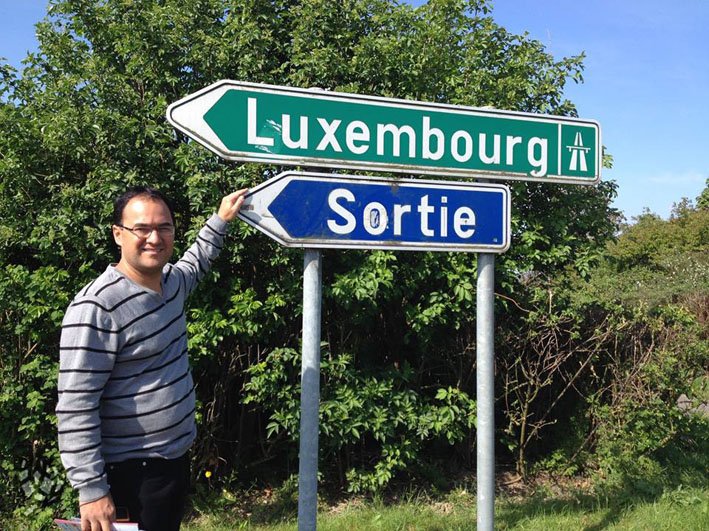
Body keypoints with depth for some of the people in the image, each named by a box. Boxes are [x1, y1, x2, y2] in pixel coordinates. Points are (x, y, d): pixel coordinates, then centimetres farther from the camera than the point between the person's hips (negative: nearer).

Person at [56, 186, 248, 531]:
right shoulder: (96, 307, -22)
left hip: (177, 457, 8)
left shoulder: (172, 280, 2)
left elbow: (194, 264, 29)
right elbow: (75, 407, -22)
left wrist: (220, 220, 28)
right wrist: (91, 489, -22)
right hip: (132, 473, -8)